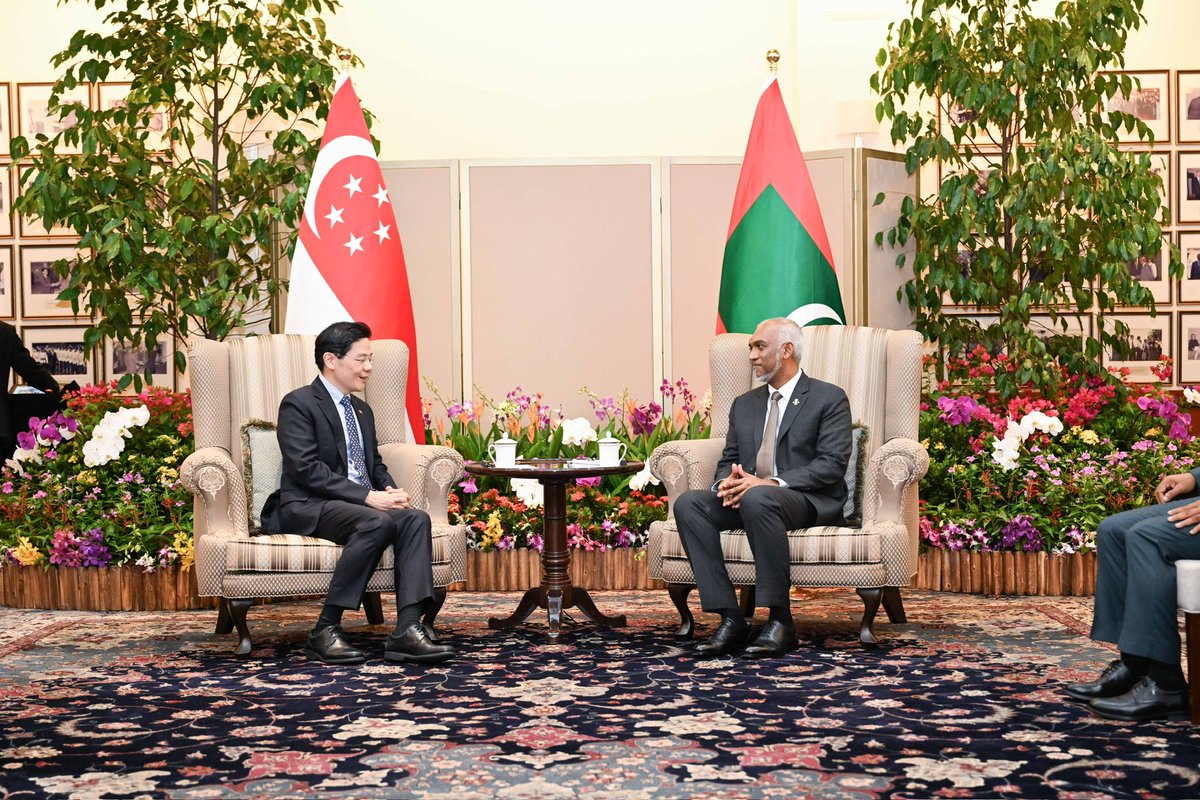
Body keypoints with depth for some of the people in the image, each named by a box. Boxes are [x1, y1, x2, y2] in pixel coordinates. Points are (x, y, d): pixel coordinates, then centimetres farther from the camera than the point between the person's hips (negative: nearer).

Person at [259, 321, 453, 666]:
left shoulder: (362, 410, 24)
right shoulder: (298, 404, -2)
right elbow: (307, 469, -14)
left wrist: (389, 490, 0)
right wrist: (367, 496, -21)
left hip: (363, 504, 7)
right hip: (308, 507, -7)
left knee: (416, 518, -22)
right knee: (376, 523, -35)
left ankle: (407, 631, -32)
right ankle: (326, 630, -28)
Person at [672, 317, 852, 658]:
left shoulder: (829, 398, 3)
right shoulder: (744, 404, 22)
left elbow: (832, 465, -8)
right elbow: (728, 461, 18)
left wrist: (772, 483, -21)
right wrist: (727, 483, -9)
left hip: (808, 501, -6)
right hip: (746, 498, 6)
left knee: (758, 499, -39)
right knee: (689, 503, -23)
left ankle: (780, 621, -31)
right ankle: (730, 619, -25)